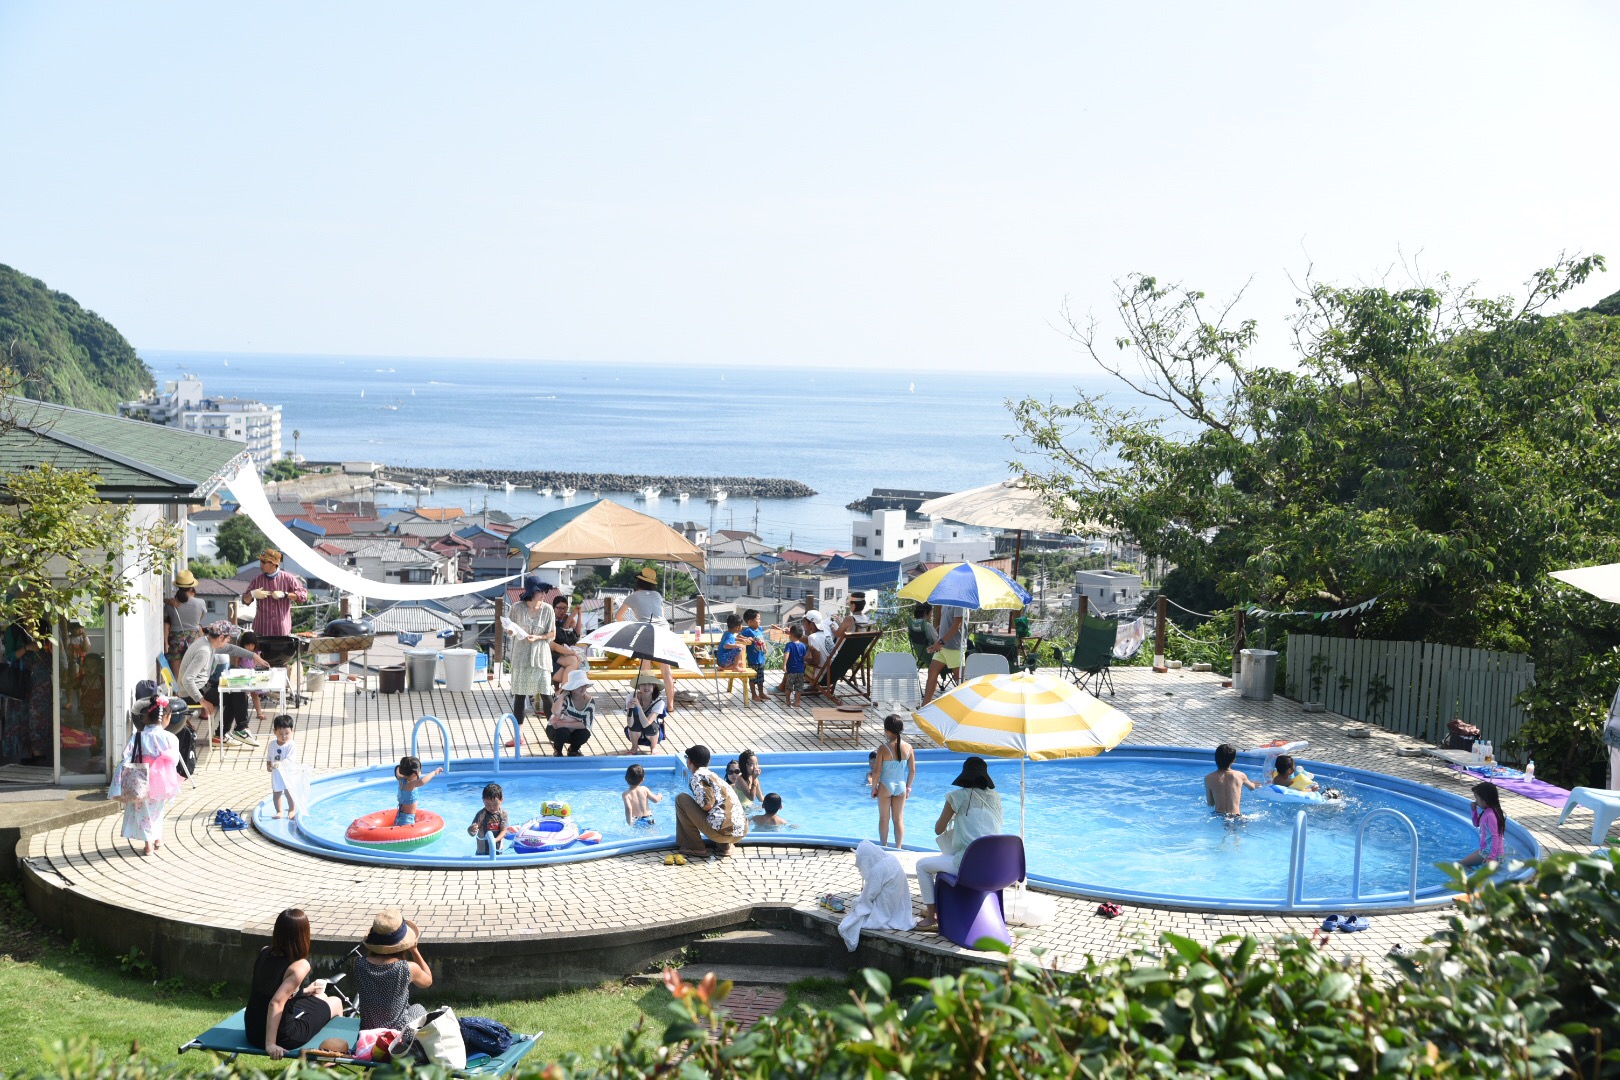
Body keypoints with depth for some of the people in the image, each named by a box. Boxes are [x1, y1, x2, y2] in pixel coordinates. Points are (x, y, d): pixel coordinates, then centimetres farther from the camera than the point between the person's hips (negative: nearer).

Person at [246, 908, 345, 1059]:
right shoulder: (300, 965, -24)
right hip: (281, 1038, -7)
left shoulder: (264, 952, -3)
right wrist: (270, 1044, -31)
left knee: (318, 996, 29)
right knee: (336, 1003, 17)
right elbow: (276, 1003, -34)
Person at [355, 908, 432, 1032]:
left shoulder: (359, 965, -16)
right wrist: (414, 950, 0)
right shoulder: (409, 968, -21)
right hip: (400, 1031, -3)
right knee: (418, 1010, 31)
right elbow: (427, 981, 2)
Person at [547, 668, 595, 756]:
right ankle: (557, 750, -1)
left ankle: (573, 750, 5)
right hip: (556, 728, -2)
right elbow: (556, 712, -47)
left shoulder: (589, 701, -16)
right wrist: (562, 695, -37)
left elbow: (587, 725, -26)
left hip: (575, 731, 2)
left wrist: (565, 724, -32)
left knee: (585, 734, -29)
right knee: (563, 732, -35)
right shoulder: (565, 698, -24)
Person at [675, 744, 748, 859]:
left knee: (681, 799, 6)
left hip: (721, 831, -8)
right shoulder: (714, 776, 23)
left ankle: (696, 848, 6)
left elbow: (707, 805, -14)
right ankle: (724, 846, 14)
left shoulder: (697, 777, -2)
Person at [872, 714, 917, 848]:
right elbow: (912, 770, -1)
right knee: (899, 819, 13)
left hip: (885, 786, -3)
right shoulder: (908, 747, -7)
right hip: (901, 786, 3)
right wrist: (908, 787, 12)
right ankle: (898, 847, 17)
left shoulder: (883, 749, -18)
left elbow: (877, 771, -13)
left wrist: (874, 787, 1)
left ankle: (883, 846, 20)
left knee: (884, 818, 12)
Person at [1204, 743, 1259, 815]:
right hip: (1235, 817, -1)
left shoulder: (1208, 778, -1)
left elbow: (1210, 803, 6)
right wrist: (1254, 785, 49)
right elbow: (1252, 787, 25)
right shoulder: (1240, 776, 1)